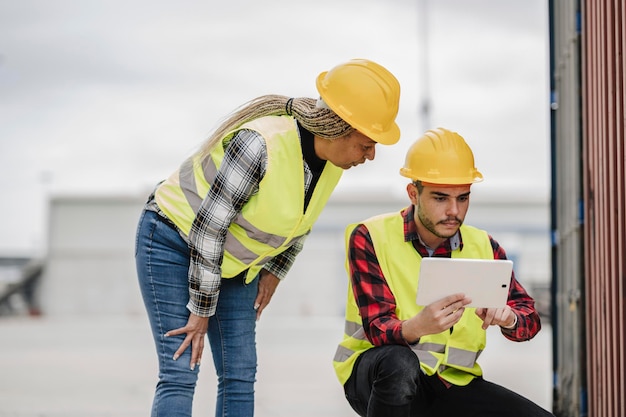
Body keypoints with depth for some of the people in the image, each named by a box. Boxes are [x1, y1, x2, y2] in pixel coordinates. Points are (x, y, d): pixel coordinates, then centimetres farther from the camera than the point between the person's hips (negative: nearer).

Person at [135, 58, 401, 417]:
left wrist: (274, 273, 6)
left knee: (240, 376, 2)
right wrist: (201, 310, -21)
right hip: (175, 243, -7)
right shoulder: (261, 145, -34)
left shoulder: (333, 160, -11)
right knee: (180, 374, -14)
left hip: (233, 261, 8)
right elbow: (208, 229, -28)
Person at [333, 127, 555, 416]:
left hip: (451, 383, 4)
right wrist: (418, 326, -42)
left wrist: (508, 317, -27)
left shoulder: (483, 248, 4)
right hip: (376, 376, -4)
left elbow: (530, 318, -1)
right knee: (400, 363, -39)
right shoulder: (370, 238, -9)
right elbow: (377, 329, -18)